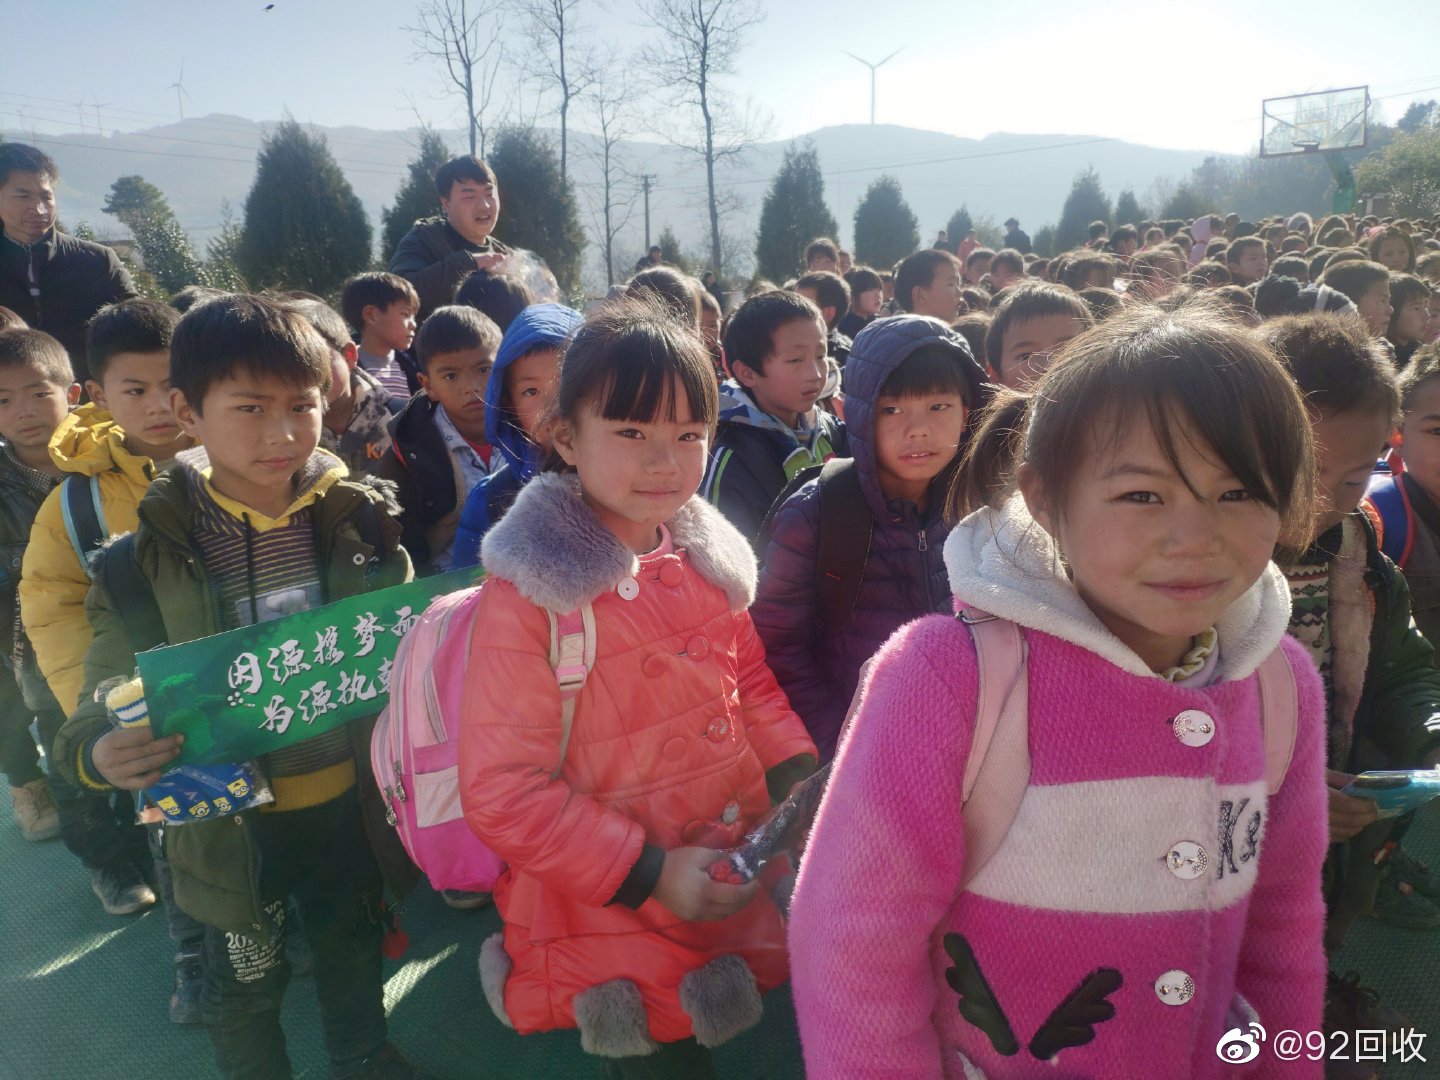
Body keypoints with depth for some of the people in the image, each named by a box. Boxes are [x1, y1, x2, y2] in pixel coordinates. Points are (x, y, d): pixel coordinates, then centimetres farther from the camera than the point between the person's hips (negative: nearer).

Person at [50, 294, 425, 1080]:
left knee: (354, 956, 25)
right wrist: (99, 754, -28)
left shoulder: (362, 520, -11)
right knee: (244, 985, 21)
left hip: (352, 801, 2)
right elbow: (102, 712, -7)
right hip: (231, 821, -1)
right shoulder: (149, 557, -15)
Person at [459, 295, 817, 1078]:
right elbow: (502, 790, -19)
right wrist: (649, 873, -21)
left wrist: (801, 781, -4)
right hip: (614, 924, -5)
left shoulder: (706, 558, -2)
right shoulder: (530, 589, -19)